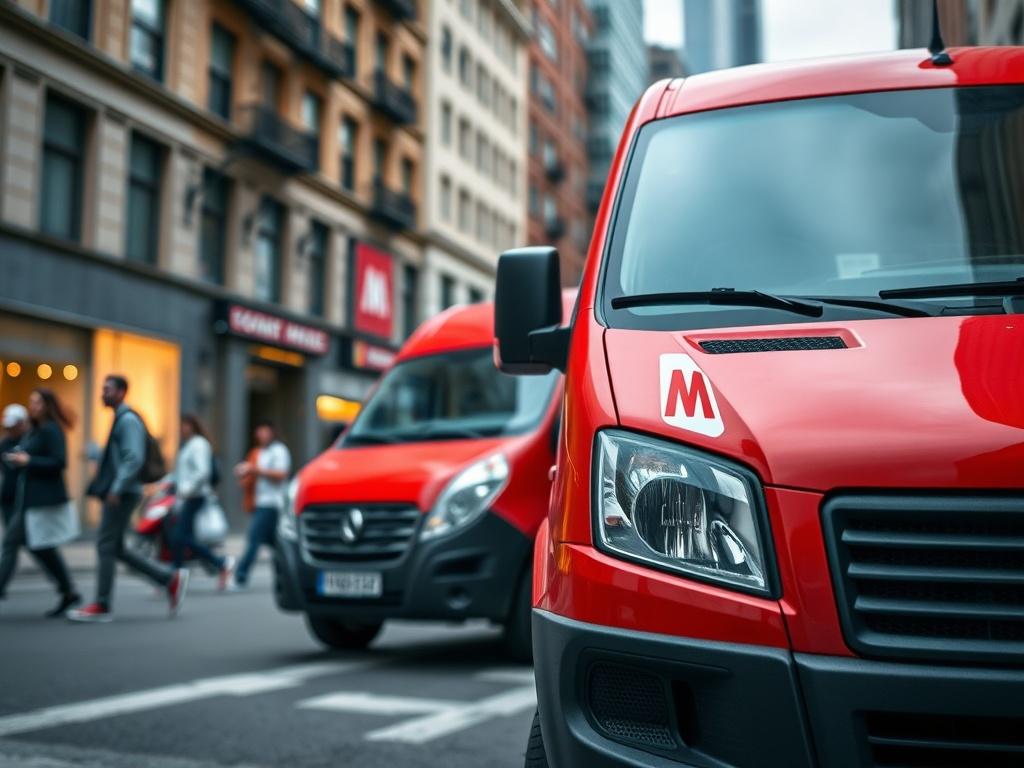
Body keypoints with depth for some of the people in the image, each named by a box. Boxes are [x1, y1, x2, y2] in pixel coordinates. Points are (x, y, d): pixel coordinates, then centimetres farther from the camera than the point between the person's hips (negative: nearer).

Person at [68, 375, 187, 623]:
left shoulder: (128, 420, -12)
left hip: (121, 494, -10)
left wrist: (116, 489, -23)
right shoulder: (120, 419, 18)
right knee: (115, 548, 10)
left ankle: (101, 606, 1)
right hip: (117, 493, 10)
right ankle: (171, 579, 11)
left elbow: (134, 459, -21)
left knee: (106, 545, -6)